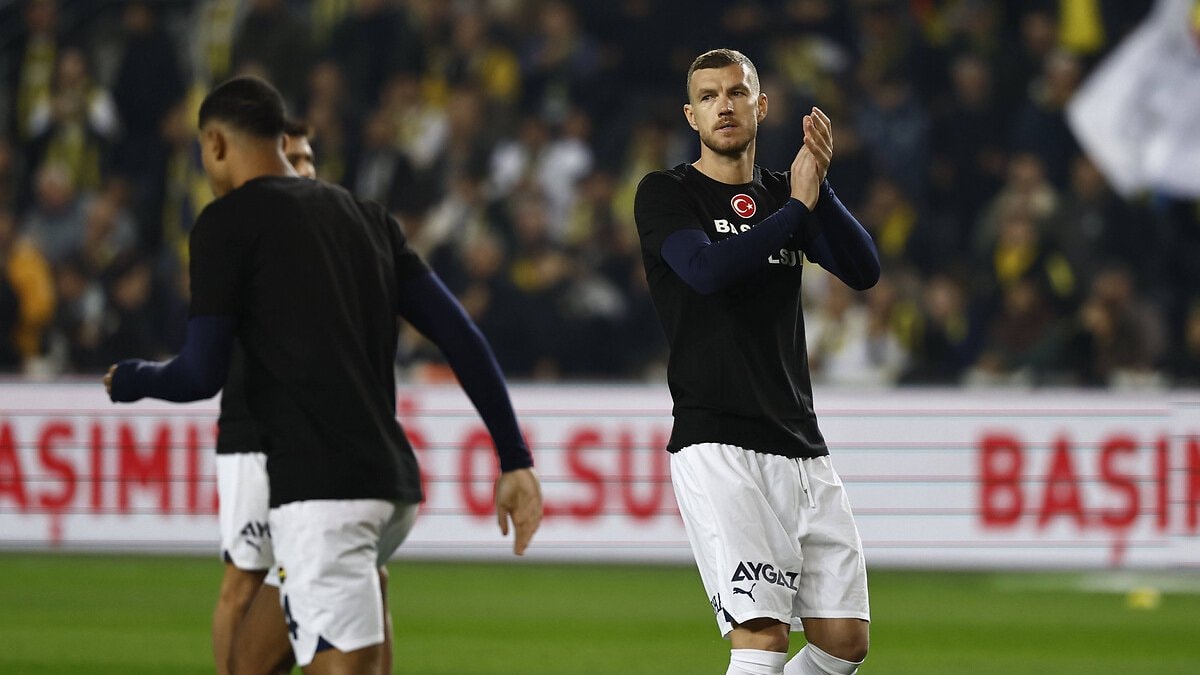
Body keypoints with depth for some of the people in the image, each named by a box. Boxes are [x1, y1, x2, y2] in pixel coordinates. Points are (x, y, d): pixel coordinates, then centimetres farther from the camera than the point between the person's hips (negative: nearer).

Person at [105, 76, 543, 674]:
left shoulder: (227, 222, 0)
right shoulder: (366, 217, 20)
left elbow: (201, 375, -4)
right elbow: (460, 337, 13)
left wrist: (127, 381, 18)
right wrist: (515, 458, 13)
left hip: (319, 490, -8)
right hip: (395, 486, 8)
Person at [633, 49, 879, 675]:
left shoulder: (783, 194, 16)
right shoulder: (666, 194, 2)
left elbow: (864, 270, 1)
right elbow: (706, 268, -18)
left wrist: (820, 186, -14)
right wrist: (799, 206, -17)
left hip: (800, 447, 6)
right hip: (717, 446, -6)